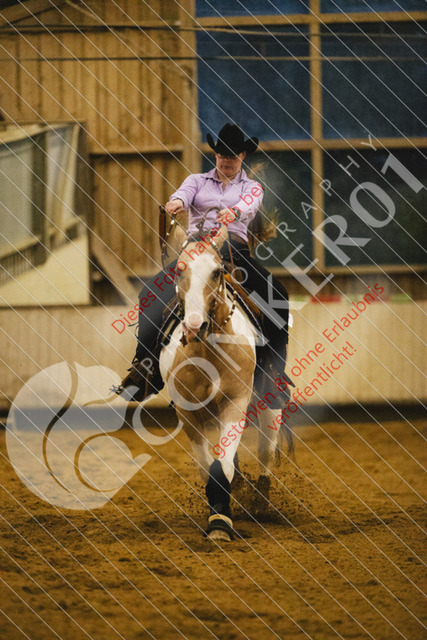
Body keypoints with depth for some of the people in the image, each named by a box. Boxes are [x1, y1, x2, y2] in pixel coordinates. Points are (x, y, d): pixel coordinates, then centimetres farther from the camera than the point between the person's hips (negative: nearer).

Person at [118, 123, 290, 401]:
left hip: (235, 250, -1)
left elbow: (249, 204, -7)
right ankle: (145, 363, -24)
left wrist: (233, 213, -33)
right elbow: (185, 192, -3)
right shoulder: (198, 180, 20)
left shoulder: (252, 187, 17)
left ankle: (275, 365, -21)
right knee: (153, 294, -25)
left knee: (276, 294, -26)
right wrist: (176, 202, -30)